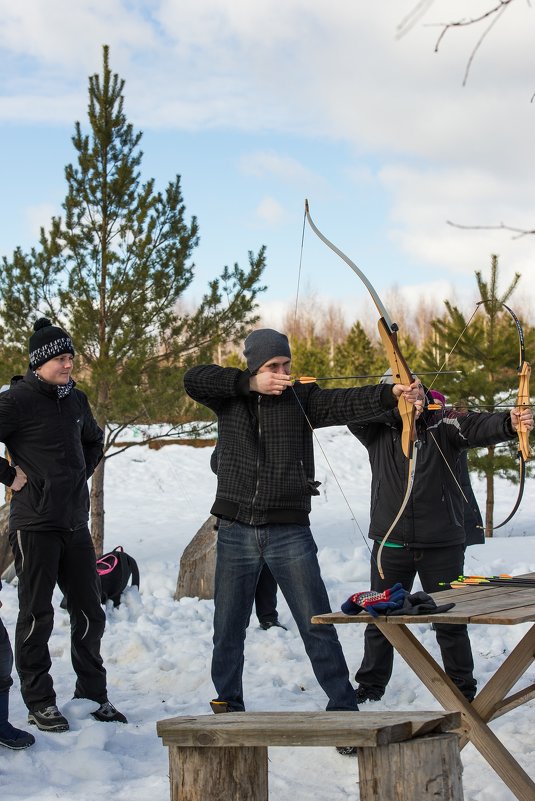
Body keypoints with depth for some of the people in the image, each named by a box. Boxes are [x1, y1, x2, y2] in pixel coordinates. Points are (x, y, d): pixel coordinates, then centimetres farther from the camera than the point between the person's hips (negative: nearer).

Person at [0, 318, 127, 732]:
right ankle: (40, 703, 10)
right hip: (35, 524, -7)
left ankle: (93, 696, 22)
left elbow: (94, 439, 30)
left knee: (89, 613, 11)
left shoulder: (75, 399, 12)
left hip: (75, 523, 7)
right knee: (37, 615, 1)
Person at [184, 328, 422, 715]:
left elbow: (346, 403, -15)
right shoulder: (230, 397, 4)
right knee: (228, 627, 10)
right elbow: (193, 378, -11)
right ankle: (229, 704, 25)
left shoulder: (301, 398, 0)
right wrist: (251, 383, -17)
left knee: (317, 624, -3)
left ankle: (343, 705, 4)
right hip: (236, 531, 2)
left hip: (289, 533, -2)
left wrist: (390, 394, -33)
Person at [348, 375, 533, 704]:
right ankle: (371, 686, 28)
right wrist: (393, 401, -31)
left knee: (450, 621, 7)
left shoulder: (443, 424, -4)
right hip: (392, 544, 2)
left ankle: (463, 687, 21)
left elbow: (479, 427, -20)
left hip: (442, 544, -2)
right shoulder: (378, 430, 2)